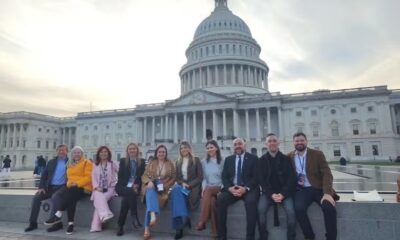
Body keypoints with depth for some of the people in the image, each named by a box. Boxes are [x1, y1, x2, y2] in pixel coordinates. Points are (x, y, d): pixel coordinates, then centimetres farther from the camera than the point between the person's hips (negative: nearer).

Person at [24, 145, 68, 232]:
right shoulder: (51, 162, 17)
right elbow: (44, 175, 13)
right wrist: (41, 187, -2)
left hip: (61, 188, -5)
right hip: (50, 187, 5)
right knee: (36, 197, -17)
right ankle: (33, 223, -7)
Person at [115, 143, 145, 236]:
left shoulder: (142, 161, 13)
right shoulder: (123, 161, 11)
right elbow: (120, 177, 3)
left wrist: (137, 185, -12)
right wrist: (129, 186, -13)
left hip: (136, 186, 0)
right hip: (124, 186, 0)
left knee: (126, 198, -31)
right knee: (131, 192, -36)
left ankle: (120, 226, -27)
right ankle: (134, 216, -36)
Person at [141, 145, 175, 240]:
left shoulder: (170, 164, 14)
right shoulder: (151, 163, 16)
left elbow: (173, 178, 10)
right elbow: (144, 176, 9)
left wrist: (164, 186, -7)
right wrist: (149, 182, -15)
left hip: (163, 189, -1)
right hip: (151, 187, 1)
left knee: (150, 199, -32)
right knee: (151, 192, -37)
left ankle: (147, 229, -37)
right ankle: (153, 216, -58)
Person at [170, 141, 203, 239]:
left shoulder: (196, 160, 5)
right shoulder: (178, 162, 18)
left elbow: (200, 177, -2)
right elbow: (177, 177, 15)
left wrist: (189, 185, -16)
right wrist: (182, 183, -8)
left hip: (193, 186, -4)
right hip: (181, 185, 4)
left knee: (177, 191, -33)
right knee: (176, 190, -33)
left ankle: (179, 227, -31)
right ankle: (183, 219, -37)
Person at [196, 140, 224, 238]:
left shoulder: (222, 161, 6)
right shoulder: (203, 162, 14)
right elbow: (203, 177, 8)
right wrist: (203, 188, -12)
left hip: (219, 188, -2)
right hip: (207, 188, 2)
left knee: (208, 190, -36)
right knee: (212, 200, -34)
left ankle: (202, 222, -40)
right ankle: (215, 231, -35)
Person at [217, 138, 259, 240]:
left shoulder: (253, 158, 5)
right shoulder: (228, 159, 14)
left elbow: (256, 177, -5)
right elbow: (224, 177, 7)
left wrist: (245, 188, -21)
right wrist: (230, 188, -14)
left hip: (248, 189, -2)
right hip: (231, 188, 3)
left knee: (251, 201, -34)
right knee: (220, 199, -25)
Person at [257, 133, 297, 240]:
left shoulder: (286, 159, 2)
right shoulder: (262, 160, 3)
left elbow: (291, 178, -2)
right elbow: (261, 180, -1)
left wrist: (283, 194, -15)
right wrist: (271, 194, -15)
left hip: (285, 192, 0)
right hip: (268, 192, 0)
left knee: (290, 210, -27)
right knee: (261, 209, -26)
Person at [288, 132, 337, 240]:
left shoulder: (318, 154, 2)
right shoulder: (289, 157, 6)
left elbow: (327, 174, -6)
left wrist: (327, 193, -21)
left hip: (318, 189, 0)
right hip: (302, 190, 0)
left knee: (329, 208, -28)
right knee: (298, 208, -29)